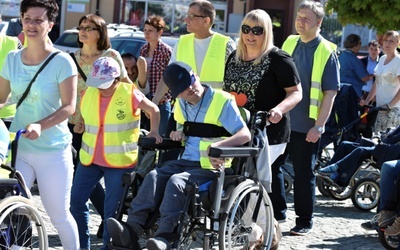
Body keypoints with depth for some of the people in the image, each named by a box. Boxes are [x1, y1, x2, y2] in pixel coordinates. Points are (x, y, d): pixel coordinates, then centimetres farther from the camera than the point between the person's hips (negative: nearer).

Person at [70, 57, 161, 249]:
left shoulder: (129, 94, -10)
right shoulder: (88, 94, 3)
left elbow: (153, 109, 3)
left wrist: (154, 131, -11)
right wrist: (80, 127, -3)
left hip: (120, 161, -5)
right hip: (89, 159, 5)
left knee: (112, 208, 2)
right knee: (76, 200, 2)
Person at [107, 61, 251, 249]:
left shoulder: (222, 101, -7)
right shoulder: (182, 105, 16)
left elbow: (245, 135, -14)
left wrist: (218, 145, -31)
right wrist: (179, 133, 12)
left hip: (211, 167, -6)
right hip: (185, 162, 6)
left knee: (176, 181, -32)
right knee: (154, 176, -22)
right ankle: (132, 229, -37)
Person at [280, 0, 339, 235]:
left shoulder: (327, 52, -8)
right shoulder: (289, 44, 8)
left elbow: (330, 93, -11)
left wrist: (319, 126, -16)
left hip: (306, 126, -5)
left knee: (304, 174, 3)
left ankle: (305, 221, 16)